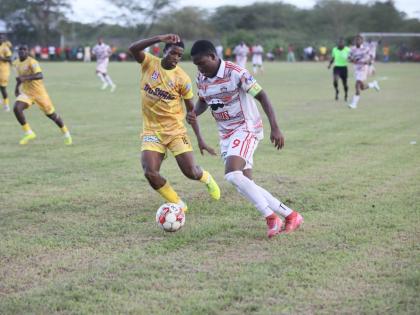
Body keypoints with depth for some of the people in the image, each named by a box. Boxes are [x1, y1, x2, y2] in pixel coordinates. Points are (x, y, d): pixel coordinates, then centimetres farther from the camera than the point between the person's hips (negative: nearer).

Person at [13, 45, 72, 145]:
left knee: (51, 114, 4)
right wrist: (17, 87, 11)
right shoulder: (17, 63, 4)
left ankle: (66, 133, 27)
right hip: (26, 92, 5)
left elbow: (40, 76, -35)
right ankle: (29, 133, -7)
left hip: (38, 92, -5)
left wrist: (25, 78, -45)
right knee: (16, 108, -20)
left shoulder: (32, 62, -20)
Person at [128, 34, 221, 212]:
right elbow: (133, 49, -24)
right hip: (151, 130, 1)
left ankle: (206, 178, 34)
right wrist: (160, 38, -35)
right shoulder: (150, 63, -4)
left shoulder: (182, 78, -7)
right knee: (150, 173, -16)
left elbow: (191, 109, -1)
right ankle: (178, 204, 7)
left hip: (175, 130, -1)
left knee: (191, 172, -6)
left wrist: (200, 139, -4)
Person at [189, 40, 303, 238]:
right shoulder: (201, 79, 2)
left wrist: (275, 128, -22)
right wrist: (194, 113, -4)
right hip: (226, 134, 8)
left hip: (246, 129, -8)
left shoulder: (236, 73, -19)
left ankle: (271, 218, -17)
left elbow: (262, 97, -16)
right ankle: (290, 216, 11)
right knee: (245, 186, 2)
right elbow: (203, 101, 20)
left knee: (232, 175, -27)